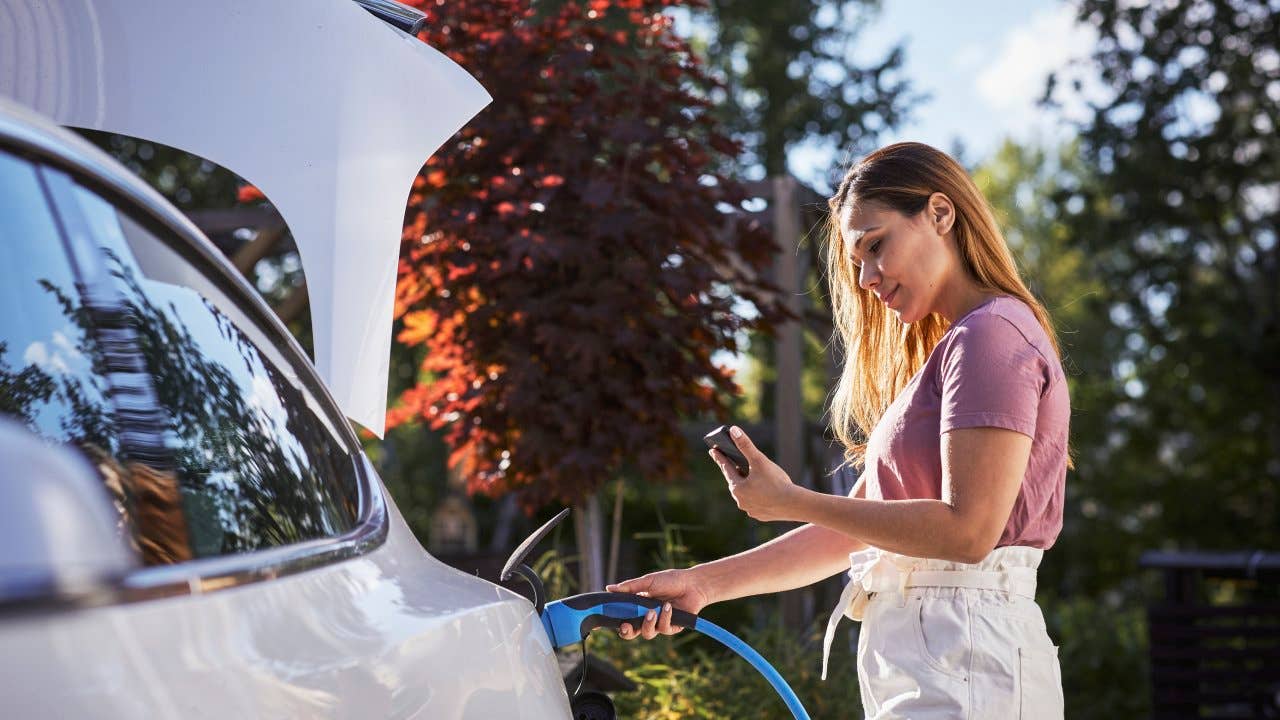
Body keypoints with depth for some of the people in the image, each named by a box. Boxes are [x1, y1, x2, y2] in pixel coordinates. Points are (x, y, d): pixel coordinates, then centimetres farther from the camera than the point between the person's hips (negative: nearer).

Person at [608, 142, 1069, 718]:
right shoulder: (944, 351, 21)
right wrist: (703, 583, 10)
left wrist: (790, 502, -13)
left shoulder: (992, 334, -8)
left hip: (965, 662, -9)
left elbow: (967, 530, -18)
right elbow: (855, 529, 18)